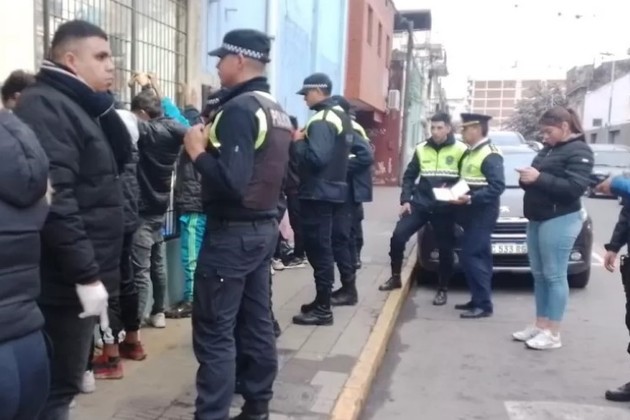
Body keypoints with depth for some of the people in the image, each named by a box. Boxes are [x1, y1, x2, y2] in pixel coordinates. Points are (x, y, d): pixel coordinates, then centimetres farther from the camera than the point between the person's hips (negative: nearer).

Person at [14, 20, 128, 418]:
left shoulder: (76, 105, 17)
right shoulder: (45, 105, -15)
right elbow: (54, 198, -25)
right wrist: (86, 274, -25)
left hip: (81, 273, 10)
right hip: (68, 278, -10)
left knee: (63, 380, 20)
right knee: (58, 387, 0)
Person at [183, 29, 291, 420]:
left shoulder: (239, 109, -17)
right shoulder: (277, 111, 12)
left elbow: (229, 181, -26)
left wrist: (198, 150, -12)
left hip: (232, 232, -9)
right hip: (264, 227, 10)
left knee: (214, 330, -3)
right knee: (257, 322, 15)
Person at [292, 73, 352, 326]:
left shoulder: (321, 121, -16)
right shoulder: (340, 117, 15)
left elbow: (316, 157, -27)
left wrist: (298, 142, -11)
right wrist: (304, 141, 11)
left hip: (318, 194, -10)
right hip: (332, 190, 10)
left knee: (318, 250, -4)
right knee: (323, 248, 16)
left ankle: (323, 309, 1)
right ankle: (322, 301, 25)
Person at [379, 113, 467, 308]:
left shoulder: (460, 150, -4)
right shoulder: (421, 149, 6)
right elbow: (409, 176, 11)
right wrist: (405, 200, 1)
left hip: (445, 209, -2)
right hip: (420, 204, 2)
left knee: (445, 249, 4)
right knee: (398, 236, -9)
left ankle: (442, 289, 23)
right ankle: (395, 277, 11)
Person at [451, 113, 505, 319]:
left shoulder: (490, 155, -15)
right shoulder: (470, 153, 16)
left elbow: (497, 186, -23)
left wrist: (470, 199, -29)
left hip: (482, 214, -10)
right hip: (472, 213, 10)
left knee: (472, 257, -10)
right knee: (477, 257, 13)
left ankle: (484, 305, -4)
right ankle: (478, 300, 21)